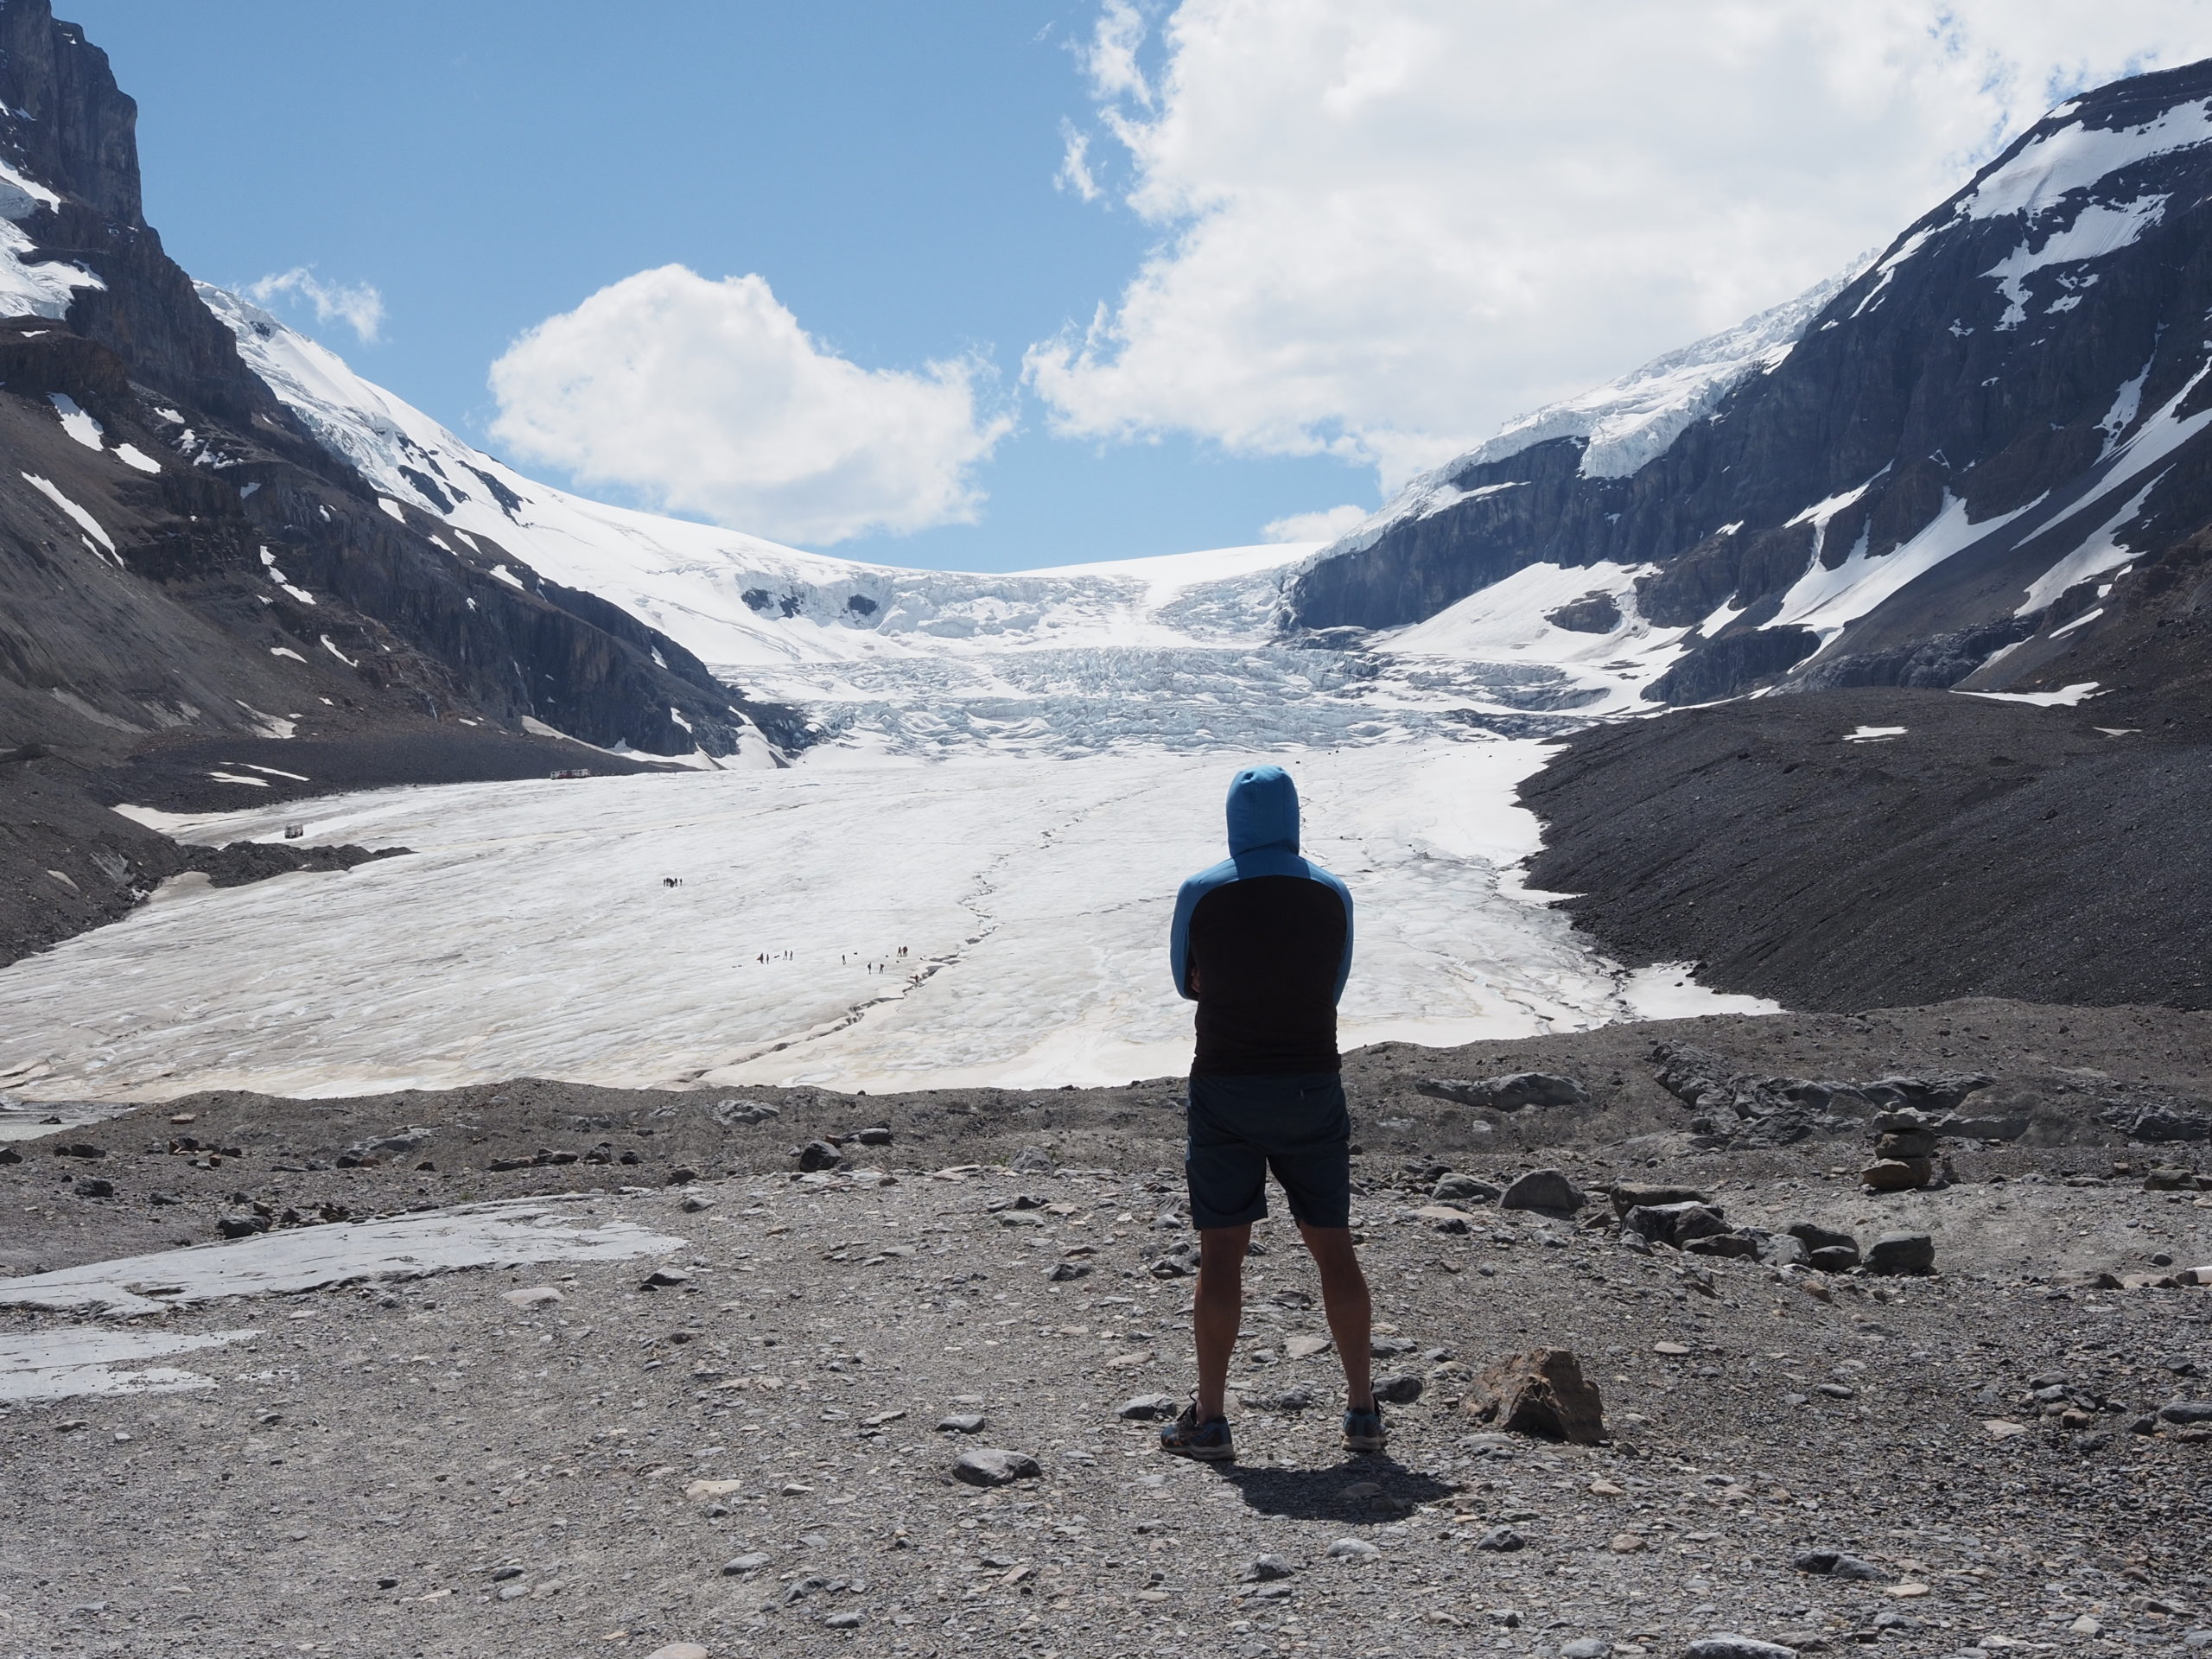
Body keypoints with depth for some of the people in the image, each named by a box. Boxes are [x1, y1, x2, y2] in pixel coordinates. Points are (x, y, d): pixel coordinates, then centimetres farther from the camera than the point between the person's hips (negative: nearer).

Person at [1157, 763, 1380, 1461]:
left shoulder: (1201, 895, -5)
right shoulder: (1331, 896, 1)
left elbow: (1188, 983, 8)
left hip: (1225, 1089, -2)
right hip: (1311, 1089, 2)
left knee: (1221, 1255, 2)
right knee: (1334, 1249, 10)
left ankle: (1210, 1419, 5)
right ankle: (1362, 1410, 15)